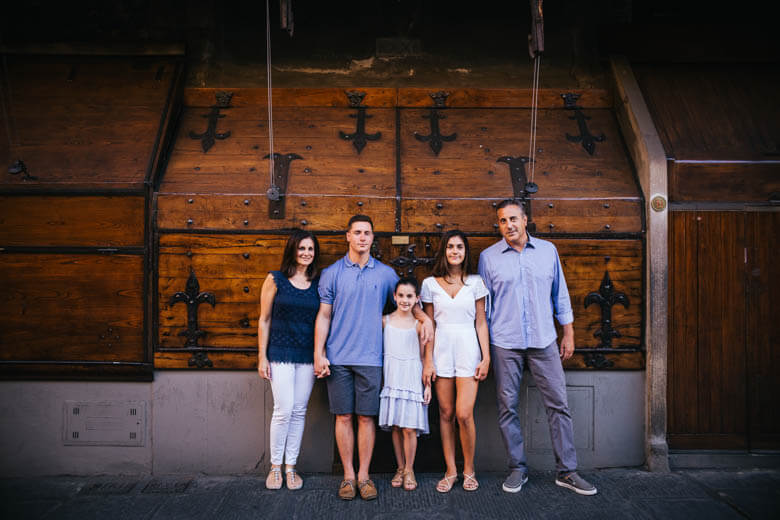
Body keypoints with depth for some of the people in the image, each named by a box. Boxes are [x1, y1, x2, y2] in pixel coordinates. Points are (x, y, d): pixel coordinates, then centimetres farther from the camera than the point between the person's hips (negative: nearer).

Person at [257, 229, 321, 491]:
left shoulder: (318, 283, 7)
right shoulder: (275, 280, 0)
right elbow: (264, 320, 1)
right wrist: (262, 356, -2)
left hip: (307, 356, 3)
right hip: (280, 354, -3)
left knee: (299, 411, 7)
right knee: (283, 410, -4)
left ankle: (291, 466, 20)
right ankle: (275, 466, 14)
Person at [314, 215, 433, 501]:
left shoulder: (386, 273, 7)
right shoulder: (331, 273, 4)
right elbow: (323, 316, 4)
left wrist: (425, 317, -4)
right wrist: (319, 354, -2)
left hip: (370, 358, 0)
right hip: (338, 358, 0)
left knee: (366, 417, 4)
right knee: (343, 416, 5)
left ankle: (364, 475, 18)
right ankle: (348, 476, 18)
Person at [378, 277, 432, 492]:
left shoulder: (418, 324, 0)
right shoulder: (385, 321, 4)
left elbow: (424, 356, 3)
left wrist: (428, 385, -1)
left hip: (412, 378, -2)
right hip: (391, 377, 2)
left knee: (409, 427, -3)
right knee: (395, 427, 7)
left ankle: (409, 470, 15)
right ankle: (400, 468, 23)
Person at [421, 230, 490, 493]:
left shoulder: (475, 282, 4)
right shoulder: (430, 284, 5)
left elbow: (481, 322, 5)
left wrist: (486, 357, -1)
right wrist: (428, 361, 0)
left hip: (468, 350, -1)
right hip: (442, 350, 1)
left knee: (464, 414, -7)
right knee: (446, 414, 6)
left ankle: (469, 470, 14)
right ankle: (450, 471, 20)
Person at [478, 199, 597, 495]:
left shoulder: (548, 250, 7)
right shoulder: (489, 257, 2)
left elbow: (560, 294, 12)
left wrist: (568, 333, 10)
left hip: (544, 341, 1)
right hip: (505, 344, -1)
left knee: (558, 404, 3)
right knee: (507, 407, 4)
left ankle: (566, 471, 16)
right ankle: (517, 469, 20)